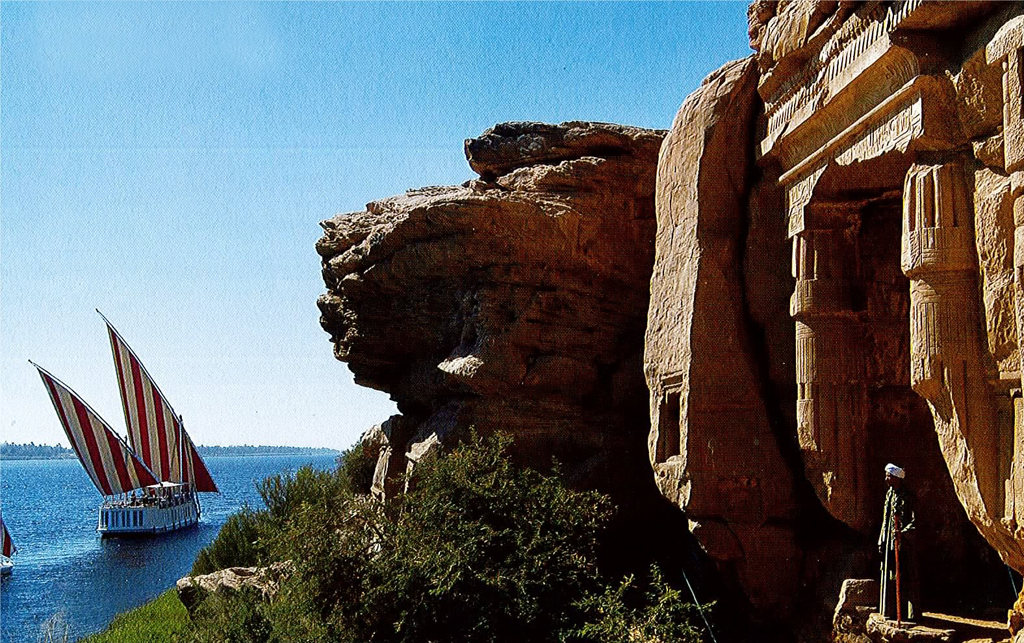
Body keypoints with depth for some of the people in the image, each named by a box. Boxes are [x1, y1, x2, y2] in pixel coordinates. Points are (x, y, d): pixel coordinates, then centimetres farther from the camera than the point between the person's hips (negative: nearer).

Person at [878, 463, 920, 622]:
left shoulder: (907, 497, -11)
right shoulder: (889, 494, 13)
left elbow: (914, 521, -16)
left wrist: (903, 533, -31)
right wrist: (882, 541, 15)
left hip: (904, 542, -8)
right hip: (889, 542, 8)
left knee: (905, 577, -4)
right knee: (890, 577, 9)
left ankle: (910, 612, 1)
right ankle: (892, 610, 16)